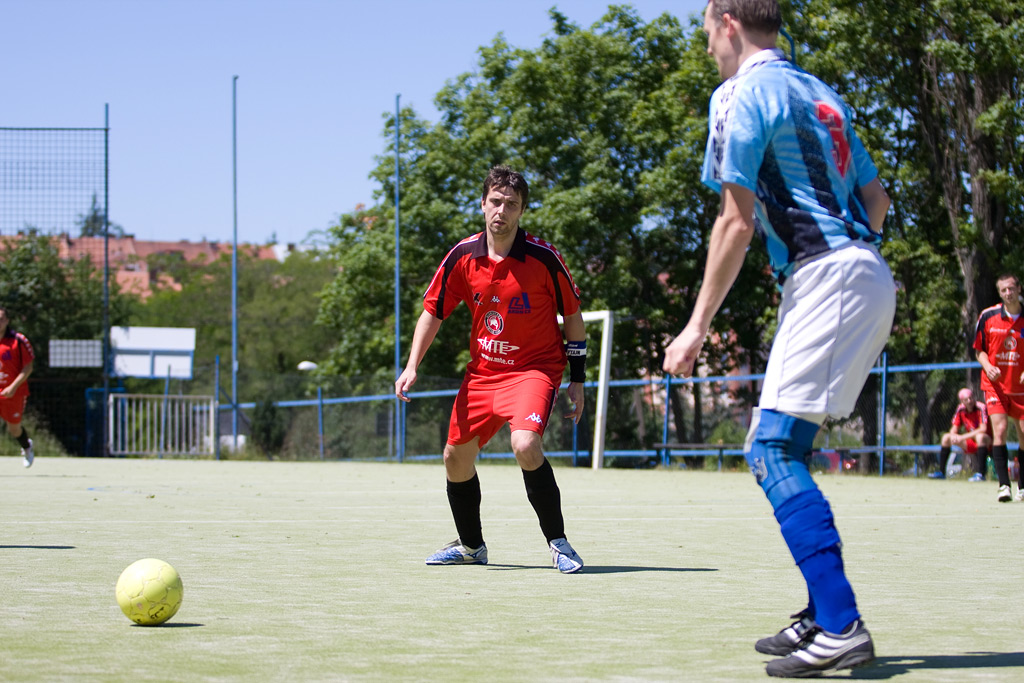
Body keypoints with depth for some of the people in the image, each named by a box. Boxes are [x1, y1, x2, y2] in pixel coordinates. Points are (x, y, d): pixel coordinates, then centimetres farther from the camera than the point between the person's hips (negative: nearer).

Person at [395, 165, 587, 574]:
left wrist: (577, 379, -2)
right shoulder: (462, 257, -4)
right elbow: (432, 312, 6)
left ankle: (558, 543, -14)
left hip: (535, 368, -5)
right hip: (482, 370, 5)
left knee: (525, 445, -29)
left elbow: (573, 316, -2)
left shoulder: (543, 258, -13)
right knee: (455, 457, 9)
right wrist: (411, 367, -5)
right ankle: (471, 545, 33)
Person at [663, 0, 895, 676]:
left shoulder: (742, 95, -5)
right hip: (868, 275, 9)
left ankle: (842, 628, -20)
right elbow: (877, 199, 23)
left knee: (774, 450, -12)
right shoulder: (819, 93, 21)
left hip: (824, 277, -9)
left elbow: (737, 222, -11)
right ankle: (824, 613, 15)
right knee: (781, 448, 14)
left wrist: (698, 326, -7)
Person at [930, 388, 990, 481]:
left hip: (987, 442, -6)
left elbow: (983, 429, -29)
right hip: (971, 444, 6)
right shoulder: (961, 409, -1)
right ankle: (941, 472, 0)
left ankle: (980, 474, -43)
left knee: (980, 436, -39)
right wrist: (954, 435, -22)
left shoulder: (981, 407, -19)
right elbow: (954, 429, 4)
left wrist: (963, 437, -30)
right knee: (946, 437, -2)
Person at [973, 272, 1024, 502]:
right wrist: (988, 366, -12)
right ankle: (1003, 485, -18)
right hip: (995, 385, -1)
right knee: (1000, 430, -16)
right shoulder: (988, 316, -1)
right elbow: (979, 349, 7)